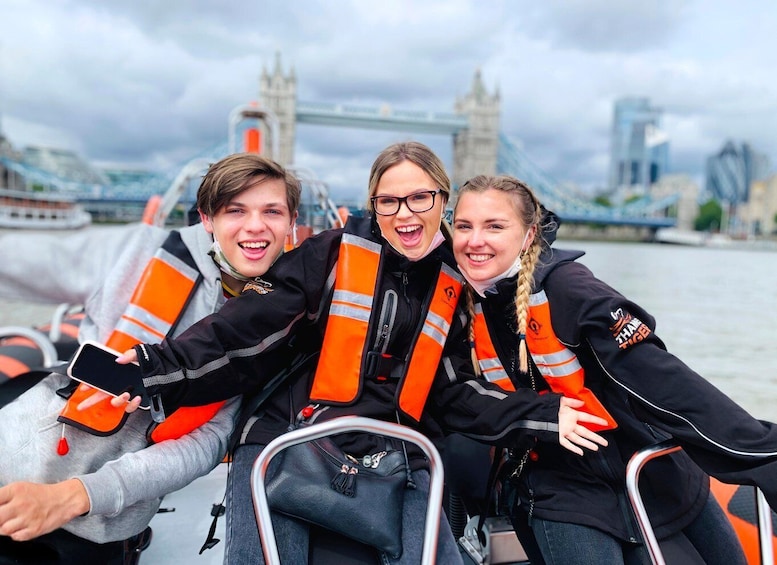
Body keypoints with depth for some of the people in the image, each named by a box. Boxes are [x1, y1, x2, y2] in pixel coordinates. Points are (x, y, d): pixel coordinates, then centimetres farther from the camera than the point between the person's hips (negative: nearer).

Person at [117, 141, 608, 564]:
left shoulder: (454, 284, 9)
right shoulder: (332, 253, -2)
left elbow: (457, 391, 11)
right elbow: (247, 331, -6)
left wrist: (544, 416, 1)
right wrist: (157, 366, -17)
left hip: (391, 457, 3)